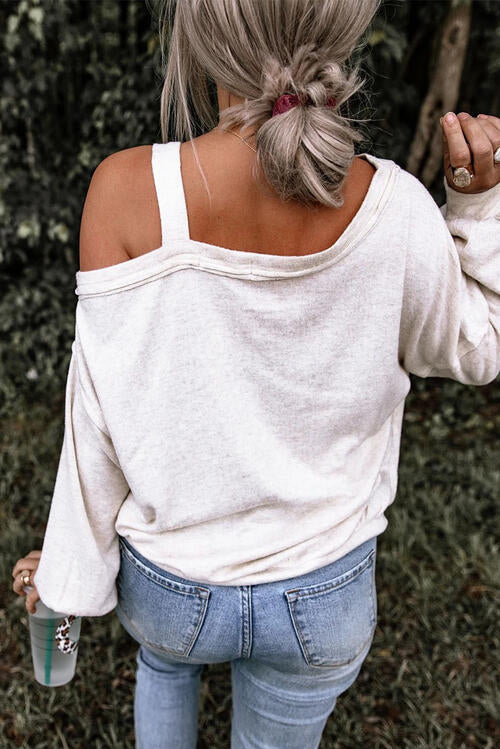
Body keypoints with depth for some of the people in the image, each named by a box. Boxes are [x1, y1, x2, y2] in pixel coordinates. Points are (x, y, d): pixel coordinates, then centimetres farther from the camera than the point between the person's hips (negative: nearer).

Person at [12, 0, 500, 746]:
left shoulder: (128, 190, -26)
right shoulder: (393, 208, -23)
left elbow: (104, 416, -16)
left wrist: (71, 567, 0)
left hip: (170, 581, 0)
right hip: (322, 598, 1)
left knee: (165, 655, 38)